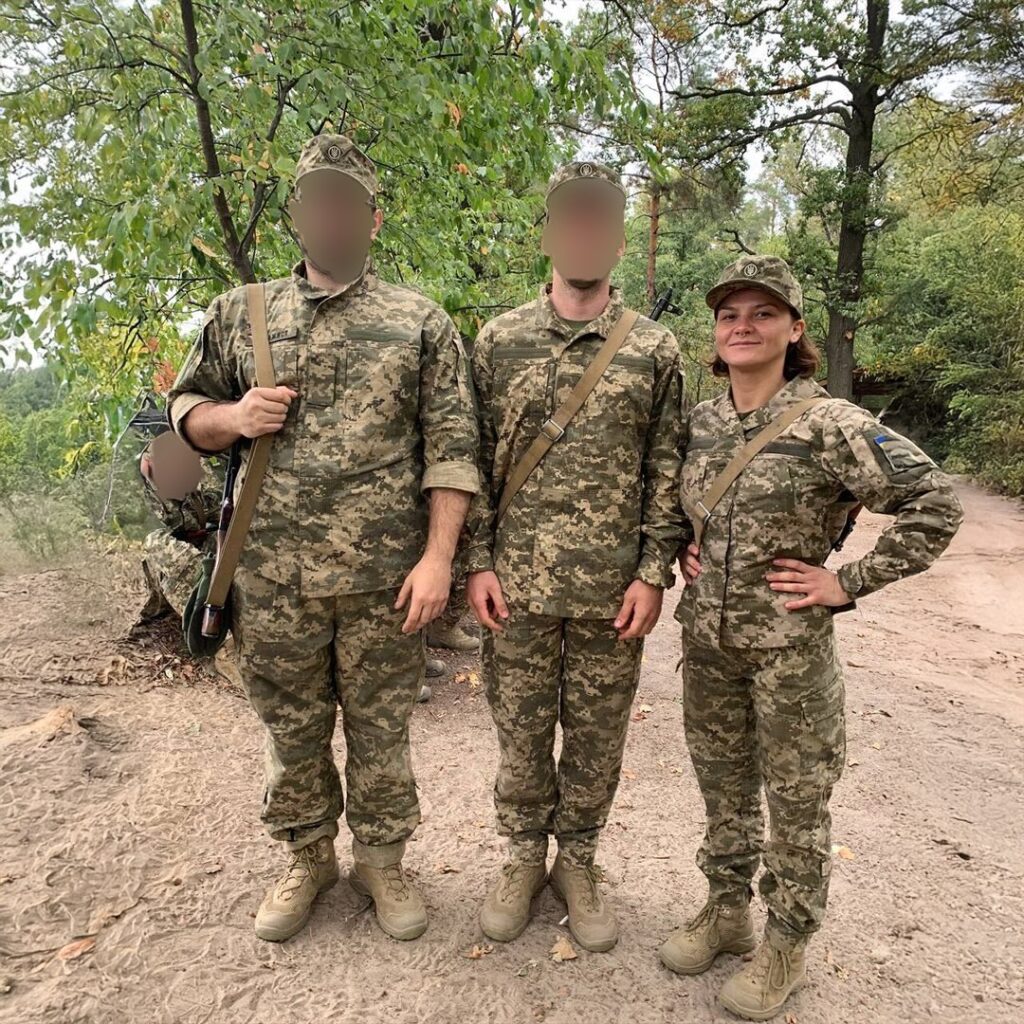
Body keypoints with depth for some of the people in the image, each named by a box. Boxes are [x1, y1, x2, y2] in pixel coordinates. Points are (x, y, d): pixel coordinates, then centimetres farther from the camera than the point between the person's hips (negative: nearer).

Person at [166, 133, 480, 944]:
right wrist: (231, 417, -8)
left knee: (381, 730, 12)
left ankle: (382, 860, 34)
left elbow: (451, 447, -4)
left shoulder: (421, 322, 1)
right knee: (292, 731, 16)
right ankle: (308, 859, 39)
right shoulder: (239, 313, 9)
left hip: (385, 577, -2)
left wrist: (438, 556, -12)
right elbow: (185, 409, 15)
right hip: (272, 577, 3)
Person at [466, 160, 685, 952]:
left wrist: (654, 573, -4)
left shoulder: (655, 349, 3)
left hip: (612, 590, 0)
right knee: (520, 730, 12)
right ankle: (525, 856, 35)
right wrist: (478, 562, -2)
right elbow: (476, 459, 3)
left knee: (597, 735, 12)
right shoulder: (500, 340, 4)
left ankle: (578, 862, 34)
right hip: (519, 584, 0)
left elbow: (666, 472, 2)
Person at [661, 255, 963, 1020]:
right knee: (722, 787, 20)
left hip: (790, 646, -5)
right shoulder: (699, 421, 2)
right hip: (706, 640, 5)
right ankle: (726, 912, 41)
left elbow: (936, 504, -14)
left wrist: (848, 583, -15)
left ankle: (787, 944, 34)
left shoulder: (828, 424, -15)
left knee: (797, 801, 13)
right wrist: (681, 551, 3)